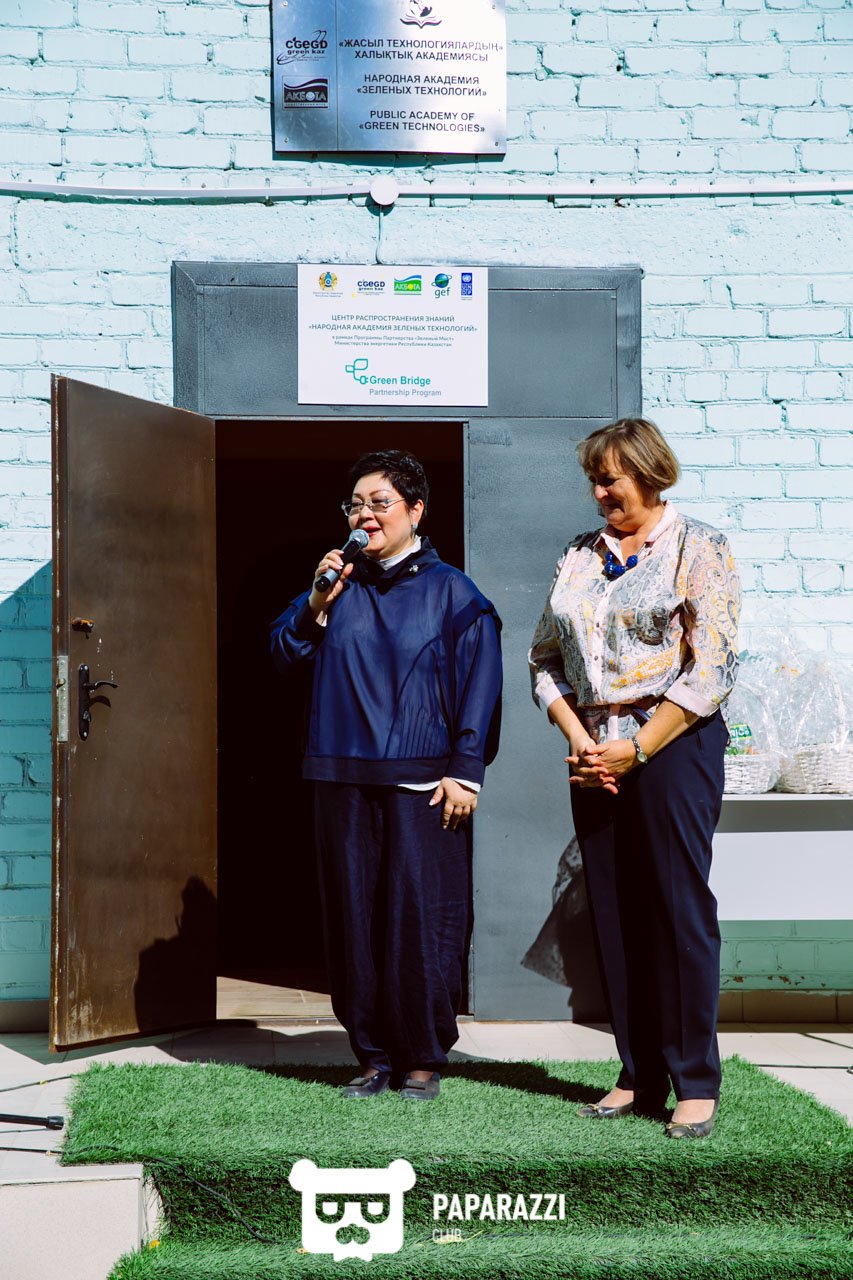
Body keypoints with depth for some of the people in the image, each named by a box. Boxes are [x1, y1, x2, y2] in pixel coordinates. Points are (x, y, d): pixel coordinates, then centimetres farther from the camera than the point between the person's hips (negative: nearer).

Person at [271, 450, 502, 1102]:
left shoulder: (450, 591, 3)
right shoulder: (338, 586, 14)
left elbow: (479, 682, -1)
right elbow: (284, 653, 12)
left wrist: (465, 770, -7)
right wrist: (318, 604, -4)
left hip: (421, 780, -4)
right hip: (344, 779, 4)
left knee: (421, 918, -5)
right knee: (353, 917, 4)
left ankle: (424, 1058, 7)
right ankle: (374, 1054, 14)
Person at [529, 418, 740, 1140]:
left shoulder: (697, 549, -2)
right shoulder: (579, 558, 15)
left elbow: (711, 670, -9)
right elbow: (545, 660, 13)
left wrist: (638, 749, -13)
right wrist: (580, 742, -3)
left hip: (672, 746, -5)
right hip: (596, 755, 6)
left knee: (680, 910, -6)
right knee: (614, 915, 6)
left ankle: (696, 1084, 1)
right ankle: (639, 1077, 14)